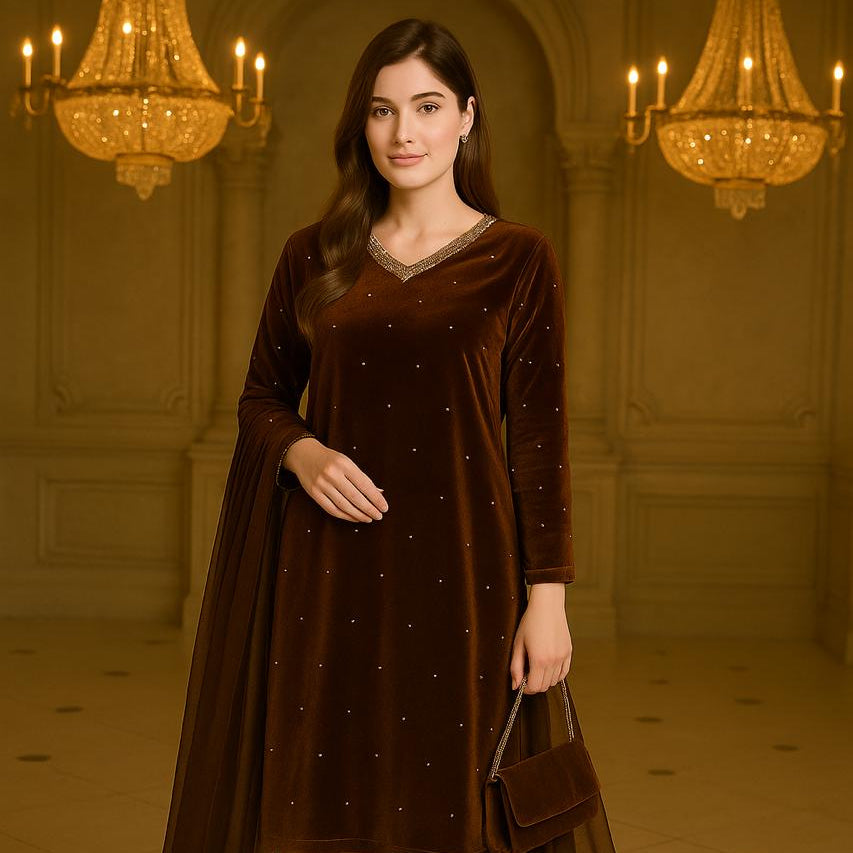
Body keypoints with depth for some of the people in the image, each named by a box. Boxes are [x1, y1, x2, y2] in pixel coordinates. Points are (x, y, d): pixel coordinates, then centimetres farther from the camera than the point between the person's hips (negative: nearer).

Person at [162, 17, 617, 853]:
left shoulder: (519, 260, -1)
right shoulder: (314, 256, 6)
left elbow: (540, 439, -2)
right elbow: (261, 398, 12)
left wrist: (548, 595, -7)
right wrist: (302, 453, -9)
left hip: (461, 567, -2)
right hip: (329, 571, 2)